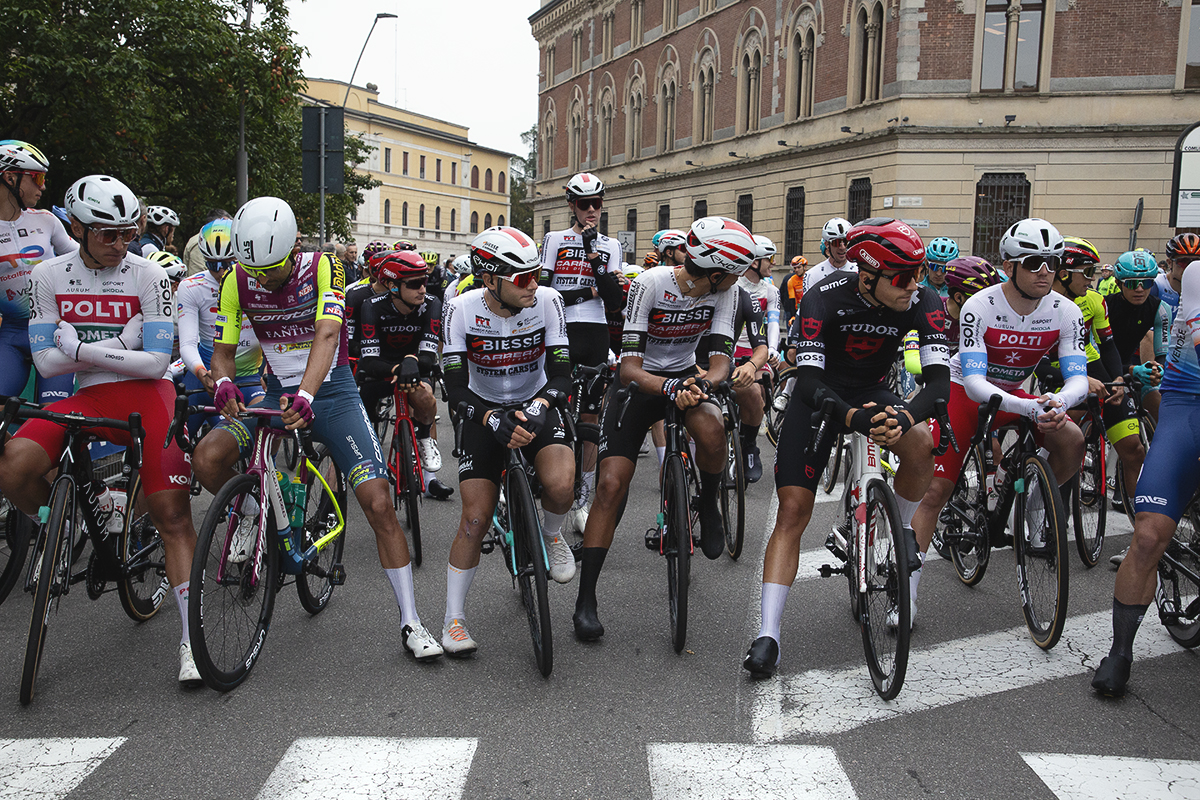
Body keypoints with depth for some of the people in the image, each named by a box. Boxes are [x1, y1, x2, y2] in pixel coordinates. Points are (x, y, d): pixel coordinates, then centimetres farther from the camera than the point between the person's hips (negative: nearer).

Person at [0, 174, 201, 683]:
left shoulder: (147, 276, -6)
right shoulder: (49, 276, 2)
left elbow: (156, 361, -11)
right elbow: (46, 362, -2)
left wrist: (80, 347, -13)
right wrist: (120, 342, -12)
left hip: (146, 397, -3)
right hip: (87, 399, 3)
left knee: (171, 515, -10)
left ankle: (191, 639, -4)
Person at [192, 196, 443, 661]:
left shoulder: (321, 268, -16)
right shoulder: (238, 281, -6)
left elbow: (327, 334, -30)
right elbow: (223, 350, -1)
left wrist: (306, 396, -47)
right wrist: (224, 383, -27)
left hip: (332, 392, -3)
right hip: (278, 393, 3)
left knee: (378, 502, -14)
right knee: (206, 459, -23)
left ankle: (410, 622, -4)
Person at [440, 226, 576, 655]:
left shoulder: (547, 301, -16)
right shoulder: (462, 309, -18)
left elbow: (560, 374, -14)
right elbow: (456, 387, -19)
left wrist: (539, 406, -33)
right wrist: (493, 421, -35)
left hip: (536, 406, 1)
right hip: (485, 412, 0)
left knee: (560, 483, -29)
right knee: (476, 517, -8)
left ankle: (551, 535, 8)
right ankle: (454, 619, 10)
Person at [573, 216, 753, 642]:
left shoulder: (724, 292, -11)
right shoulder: (650, 283, -24)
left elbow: (721, 361, -14)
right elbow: (630, 368, -26)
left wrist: (700, 385, -37)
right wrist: (672, 389, -45)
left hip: (687, 376, 2)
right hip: (639, 382, -2)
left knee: (710, 429, -34)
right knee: (611, 483, -15)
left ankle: (709, 503, -1)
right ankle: (586, 598, -5)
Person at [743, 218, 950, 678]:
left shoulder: (922, 302, -21)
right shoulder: (824, 298, -28)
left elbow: (940, 381, -26)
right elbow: (808, 383, -34)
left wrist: (904, 417, -48)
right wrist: (852, 418, -54)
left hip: (872, 393, 2)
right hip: (821, 396, -2)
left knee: (921, 444, -30)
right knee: (793, 511, -11)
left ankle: (903, 529, 1)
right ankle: (768, 635, -9)